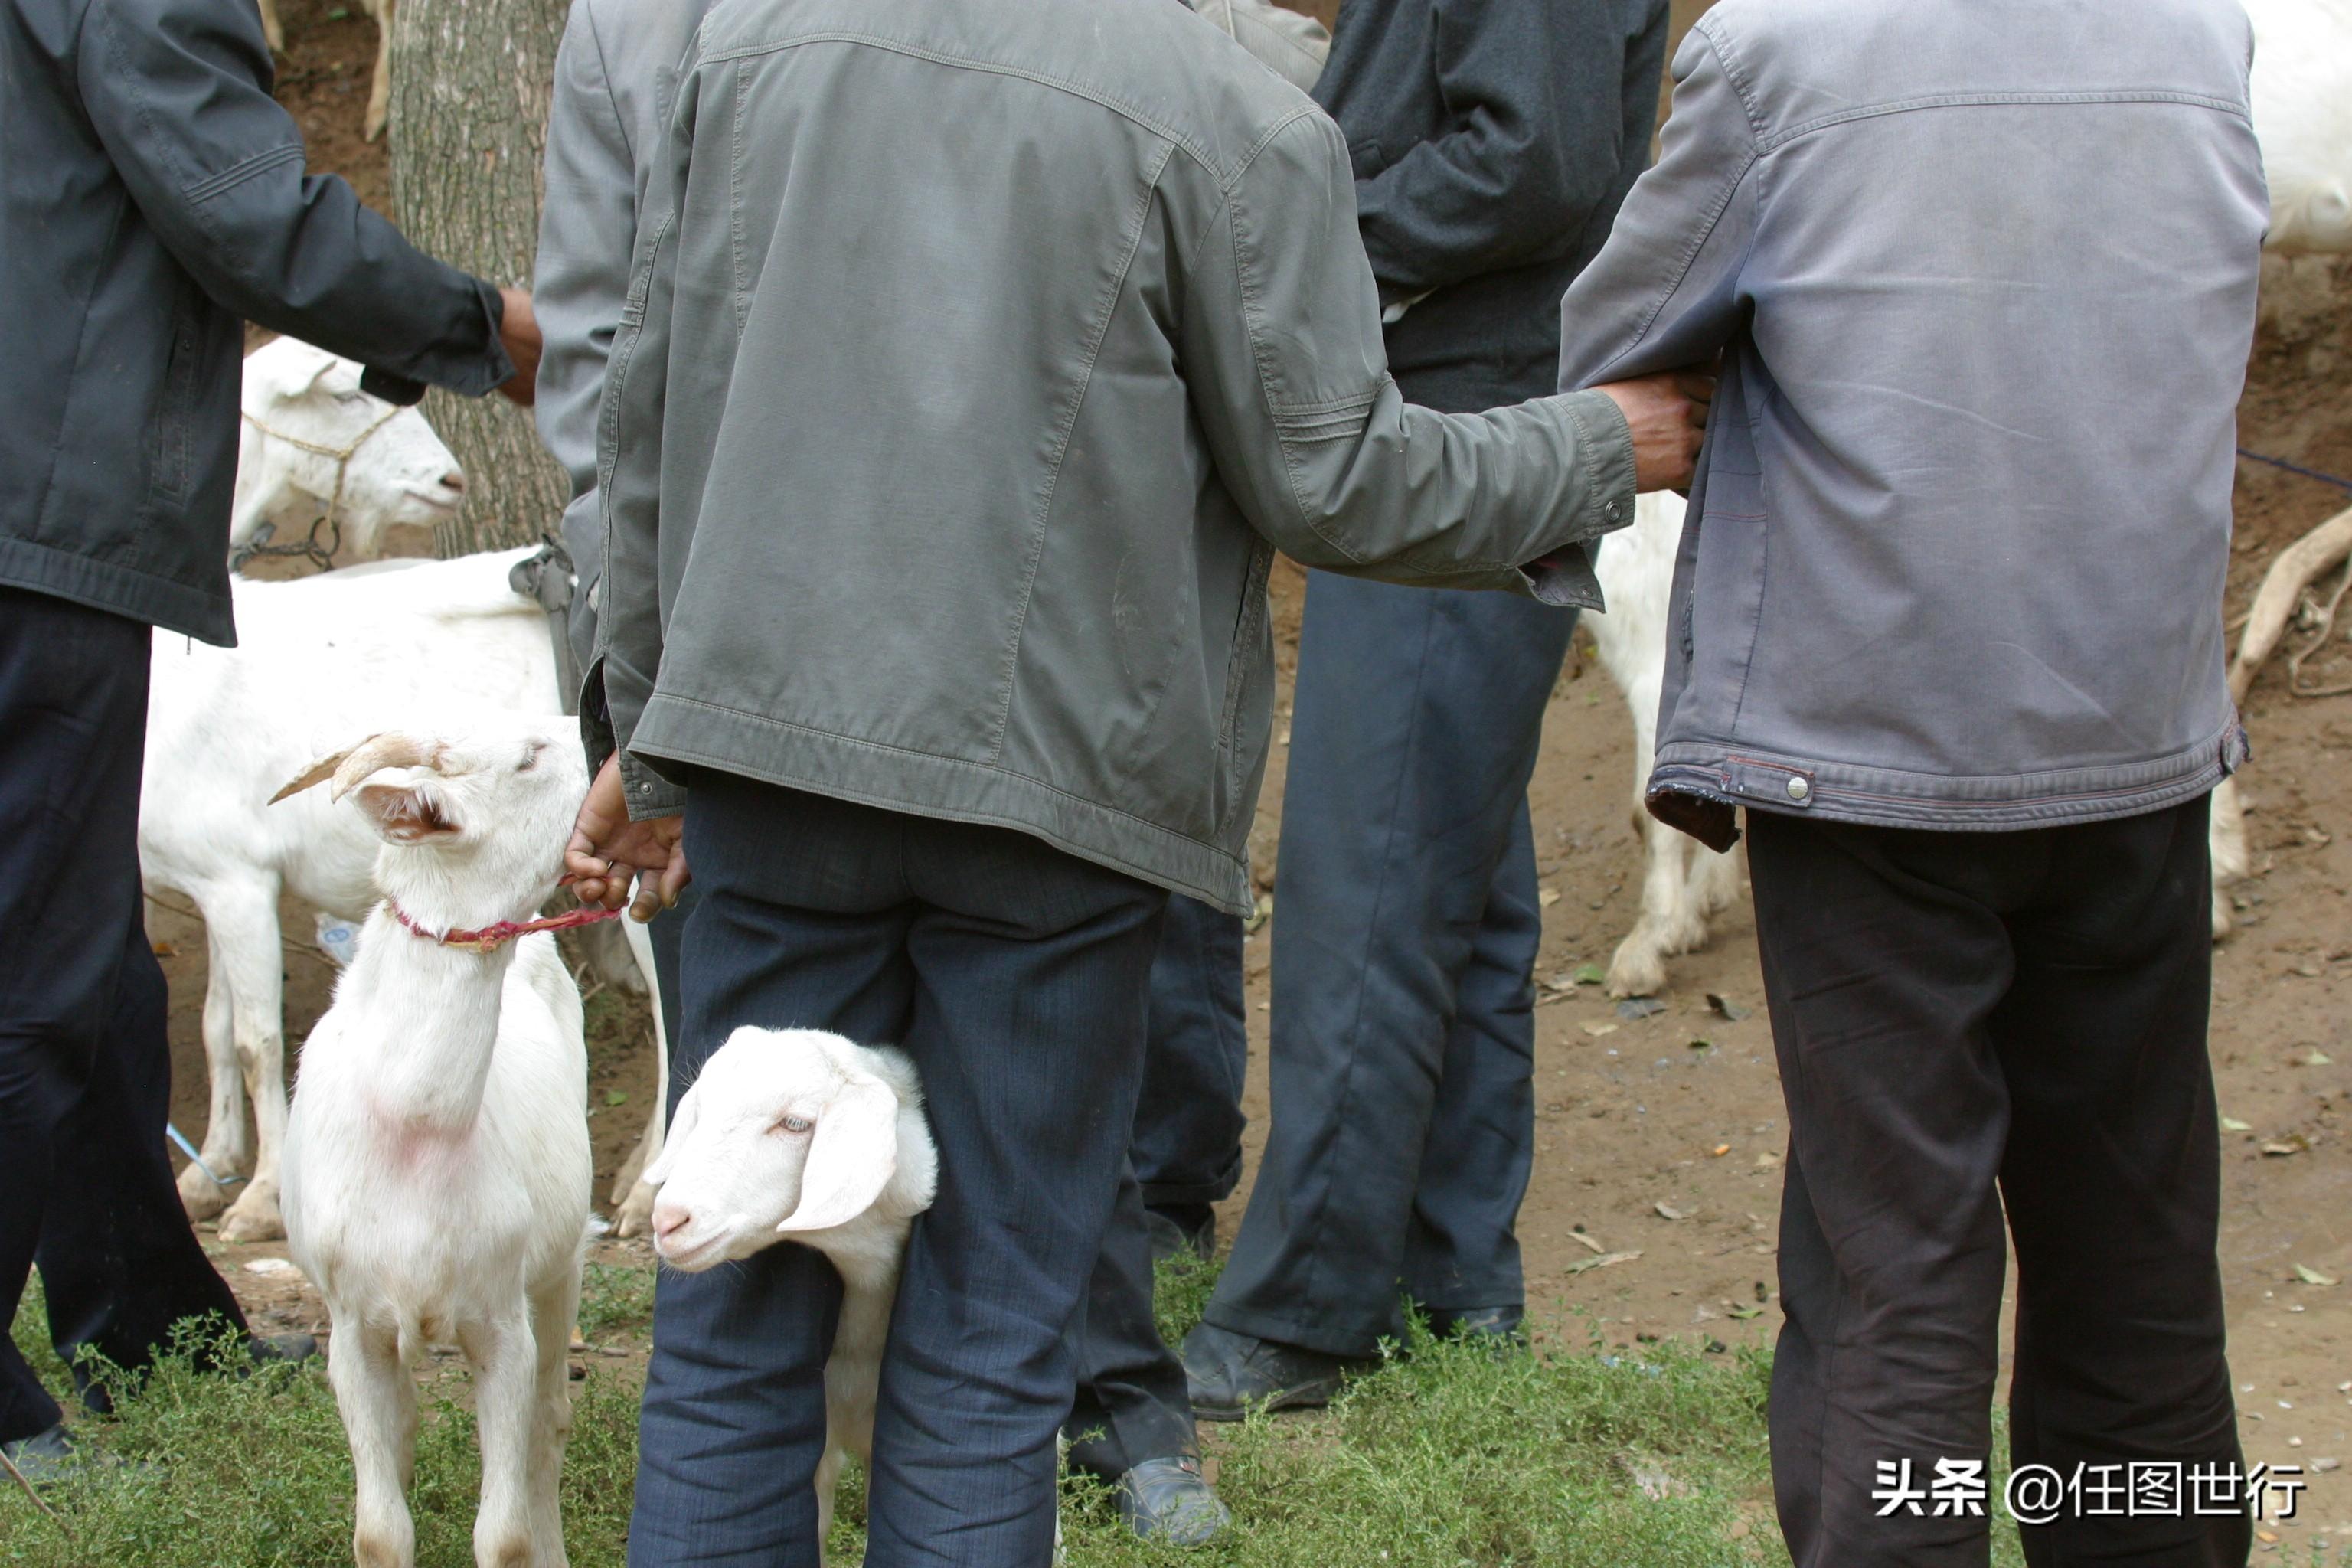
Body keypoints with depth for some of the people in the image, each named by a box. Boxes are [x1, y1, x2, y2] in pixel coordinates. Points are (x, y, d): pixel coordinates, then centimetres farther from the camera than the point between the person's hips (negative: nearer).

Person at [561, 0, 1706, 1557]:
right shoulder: (1241, 126, -9)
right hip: (1053, 773, -3)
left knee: (736, 1314, 11)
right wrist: (1599, 452, 13)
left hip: (769, 730, 4)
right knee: (987, 1346, 8)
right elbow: (1333, 483, -4)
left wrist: (645, 715, 20)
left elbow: (654, 418, 10)